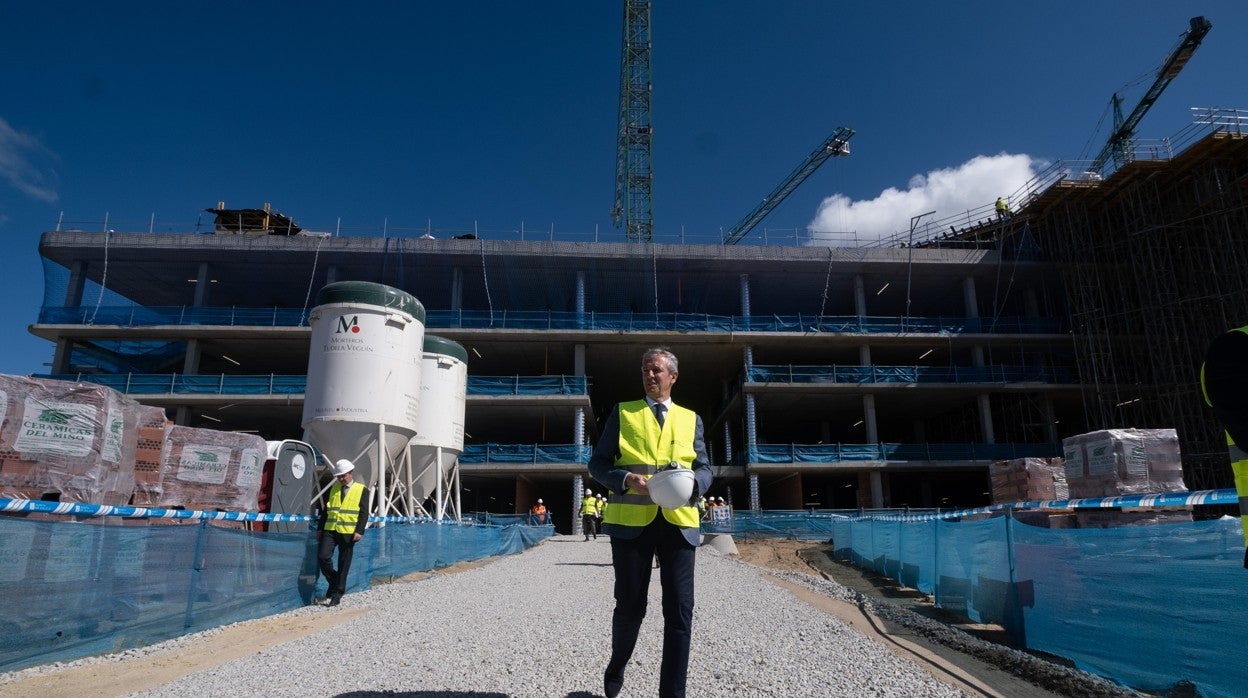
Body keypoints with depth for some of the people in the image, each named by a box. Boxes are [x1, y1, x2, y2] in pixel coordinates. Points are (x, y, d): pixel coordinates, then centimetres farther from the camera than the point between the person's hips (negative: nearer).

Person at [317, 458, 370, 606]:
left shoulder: (361, 490, 1)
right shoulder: (333, 488, 14)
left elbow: (364, 513, -4)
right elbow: (326, 509, 17)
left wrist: (359, 531, -15)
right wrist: (321, 528, 11)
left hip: (348, 532, -4)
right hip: (330, 530, 4)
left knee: (343, 565, 2)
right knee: (322, 557, -11)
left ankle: (337, 595, 12)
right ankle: (335, 582, 14)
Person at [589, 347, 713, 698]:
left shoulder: (690, 419, 15)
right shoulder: (623, 413, 10)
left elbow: (704, 468, 13)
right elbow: (597, 463, 6)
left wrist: (691, 482, -11)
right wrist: (627, 479, -13)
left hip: (678, 522, 2)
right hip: (631, 521, -1)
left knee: (679, 610, 0)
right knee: (630, 606, 8)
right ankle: (616, 669, 36)